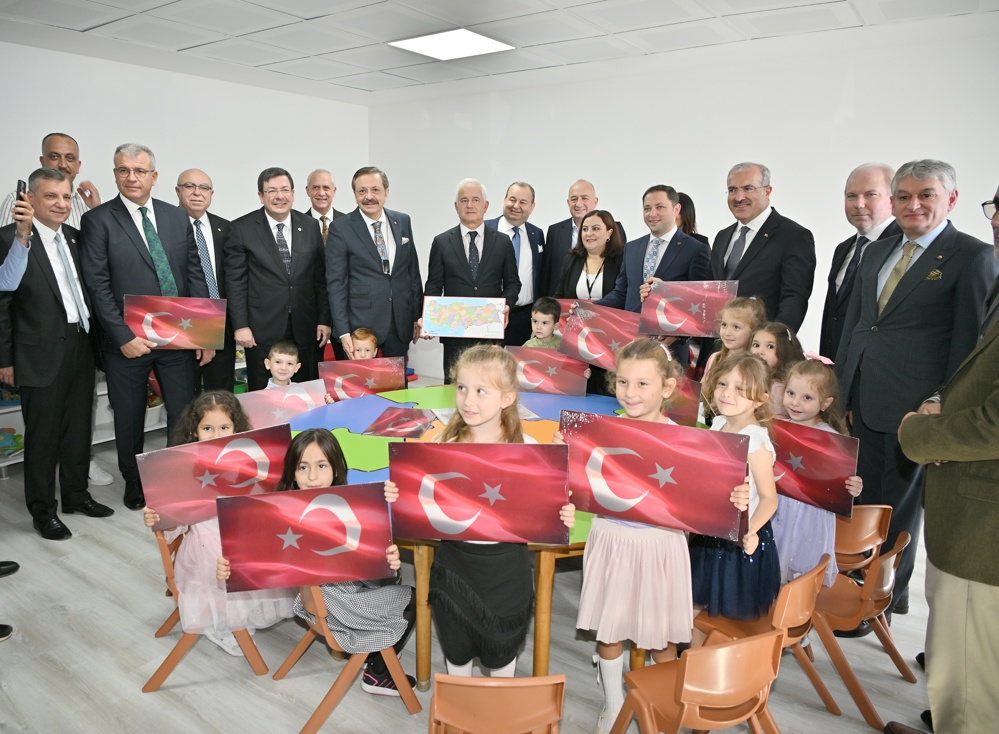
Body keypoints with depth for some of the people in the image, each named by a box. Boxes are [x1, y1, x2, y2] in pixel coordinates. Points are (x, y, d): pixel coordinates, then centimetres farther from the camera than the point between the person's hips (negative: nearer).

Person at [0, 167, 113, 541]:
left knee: (79, 429, 16)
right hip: (42, 353, -6)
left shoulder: (74, 237, 11)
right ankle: (42, 510, 20)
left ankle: (76, 495, 32)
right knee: (43, 436, 5)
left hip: (82, 346, 6)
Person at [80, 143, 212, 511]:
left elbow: (196, 276, 6)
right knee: (129, 419, 13)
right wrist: (124, 337, -14)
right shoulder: (98, 220, -2)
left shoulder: (178, 218, 7)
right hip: (128, 341, -2)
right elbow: (97, 285, -8)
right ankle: (134, 485, 33)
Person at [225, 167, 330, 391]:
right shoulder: (241, 228, -2)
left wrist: (324, 320, 4)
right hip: (262, 330, -2)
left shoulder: (311, 226, 6)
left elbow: (320, 277, 8)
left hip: (305, 329, 3)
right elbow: (235, 281, -3)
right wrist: (240, 326, -8)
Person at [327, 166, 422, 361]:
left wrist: (418, 315, 10)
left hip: (401, 323, 4)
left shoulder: (403, 221, 7)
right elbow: (335, 283, -6)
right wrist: (343, 332, -12)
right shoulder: (341, 228, -5)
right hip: (361, 323, -3)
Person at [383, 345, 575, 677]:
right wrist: (398, 496, -18)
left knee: (500, 648, 20)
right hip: (455, 561, 2)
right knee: (456, 646, 22)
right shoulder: (447, 443, -8)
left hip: (505, 565, -1)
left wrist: (562, 517, -26)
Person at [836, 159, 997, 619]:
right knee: (867, 502, 15)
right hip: (866, 404, 6)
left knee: (899, 504, 8)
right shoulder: (876, 253, 14)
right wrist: (843, 391, 10)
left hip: (913, 408, -6)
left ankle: (886, 598, 25)